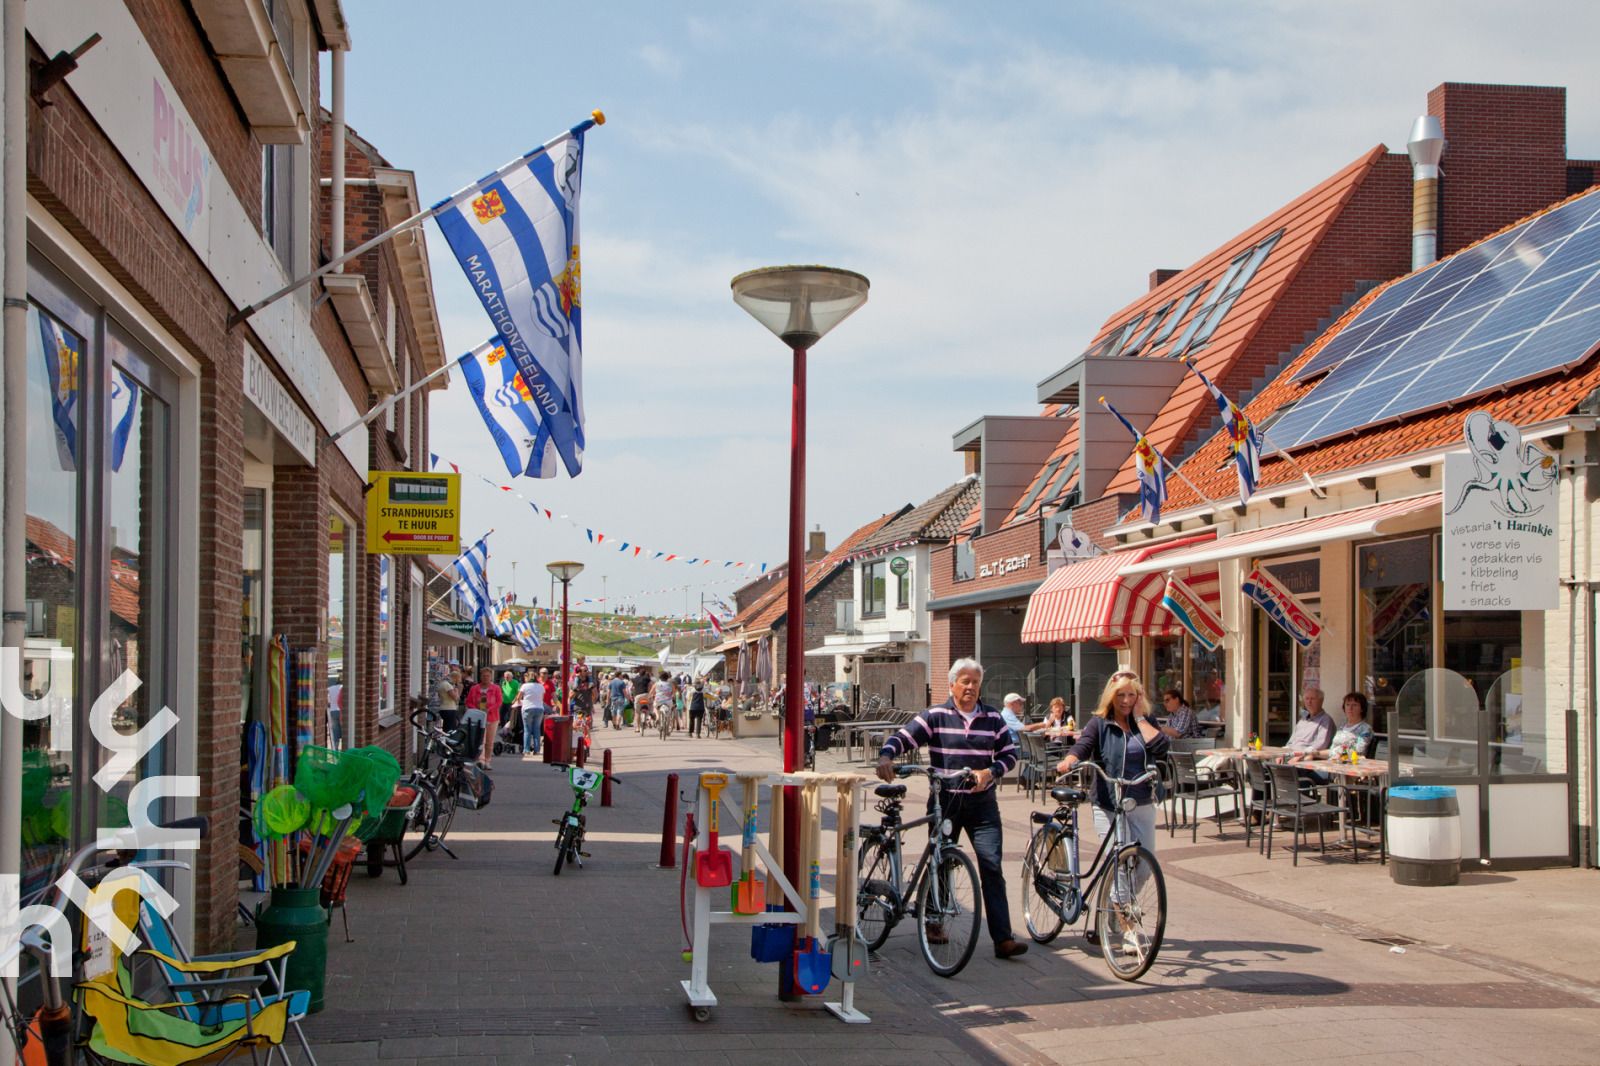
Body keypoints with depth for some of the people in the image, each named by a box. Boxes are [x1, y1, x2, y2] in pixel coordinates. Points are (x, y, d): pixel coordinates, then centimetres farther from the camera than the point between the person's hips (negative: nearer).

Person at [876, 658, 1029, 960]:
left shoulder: (992, 718, 8)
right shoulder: (935, 717, -1)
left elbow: (1009, 754, 10)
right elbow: (903, 737, -8)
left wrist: (991, 772, -9)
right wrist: (886, 755, -28)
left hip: (982, 803, 1)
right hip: (945, 801, -1)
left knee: (992, 867, -8)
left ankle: (1003, 938, -11)